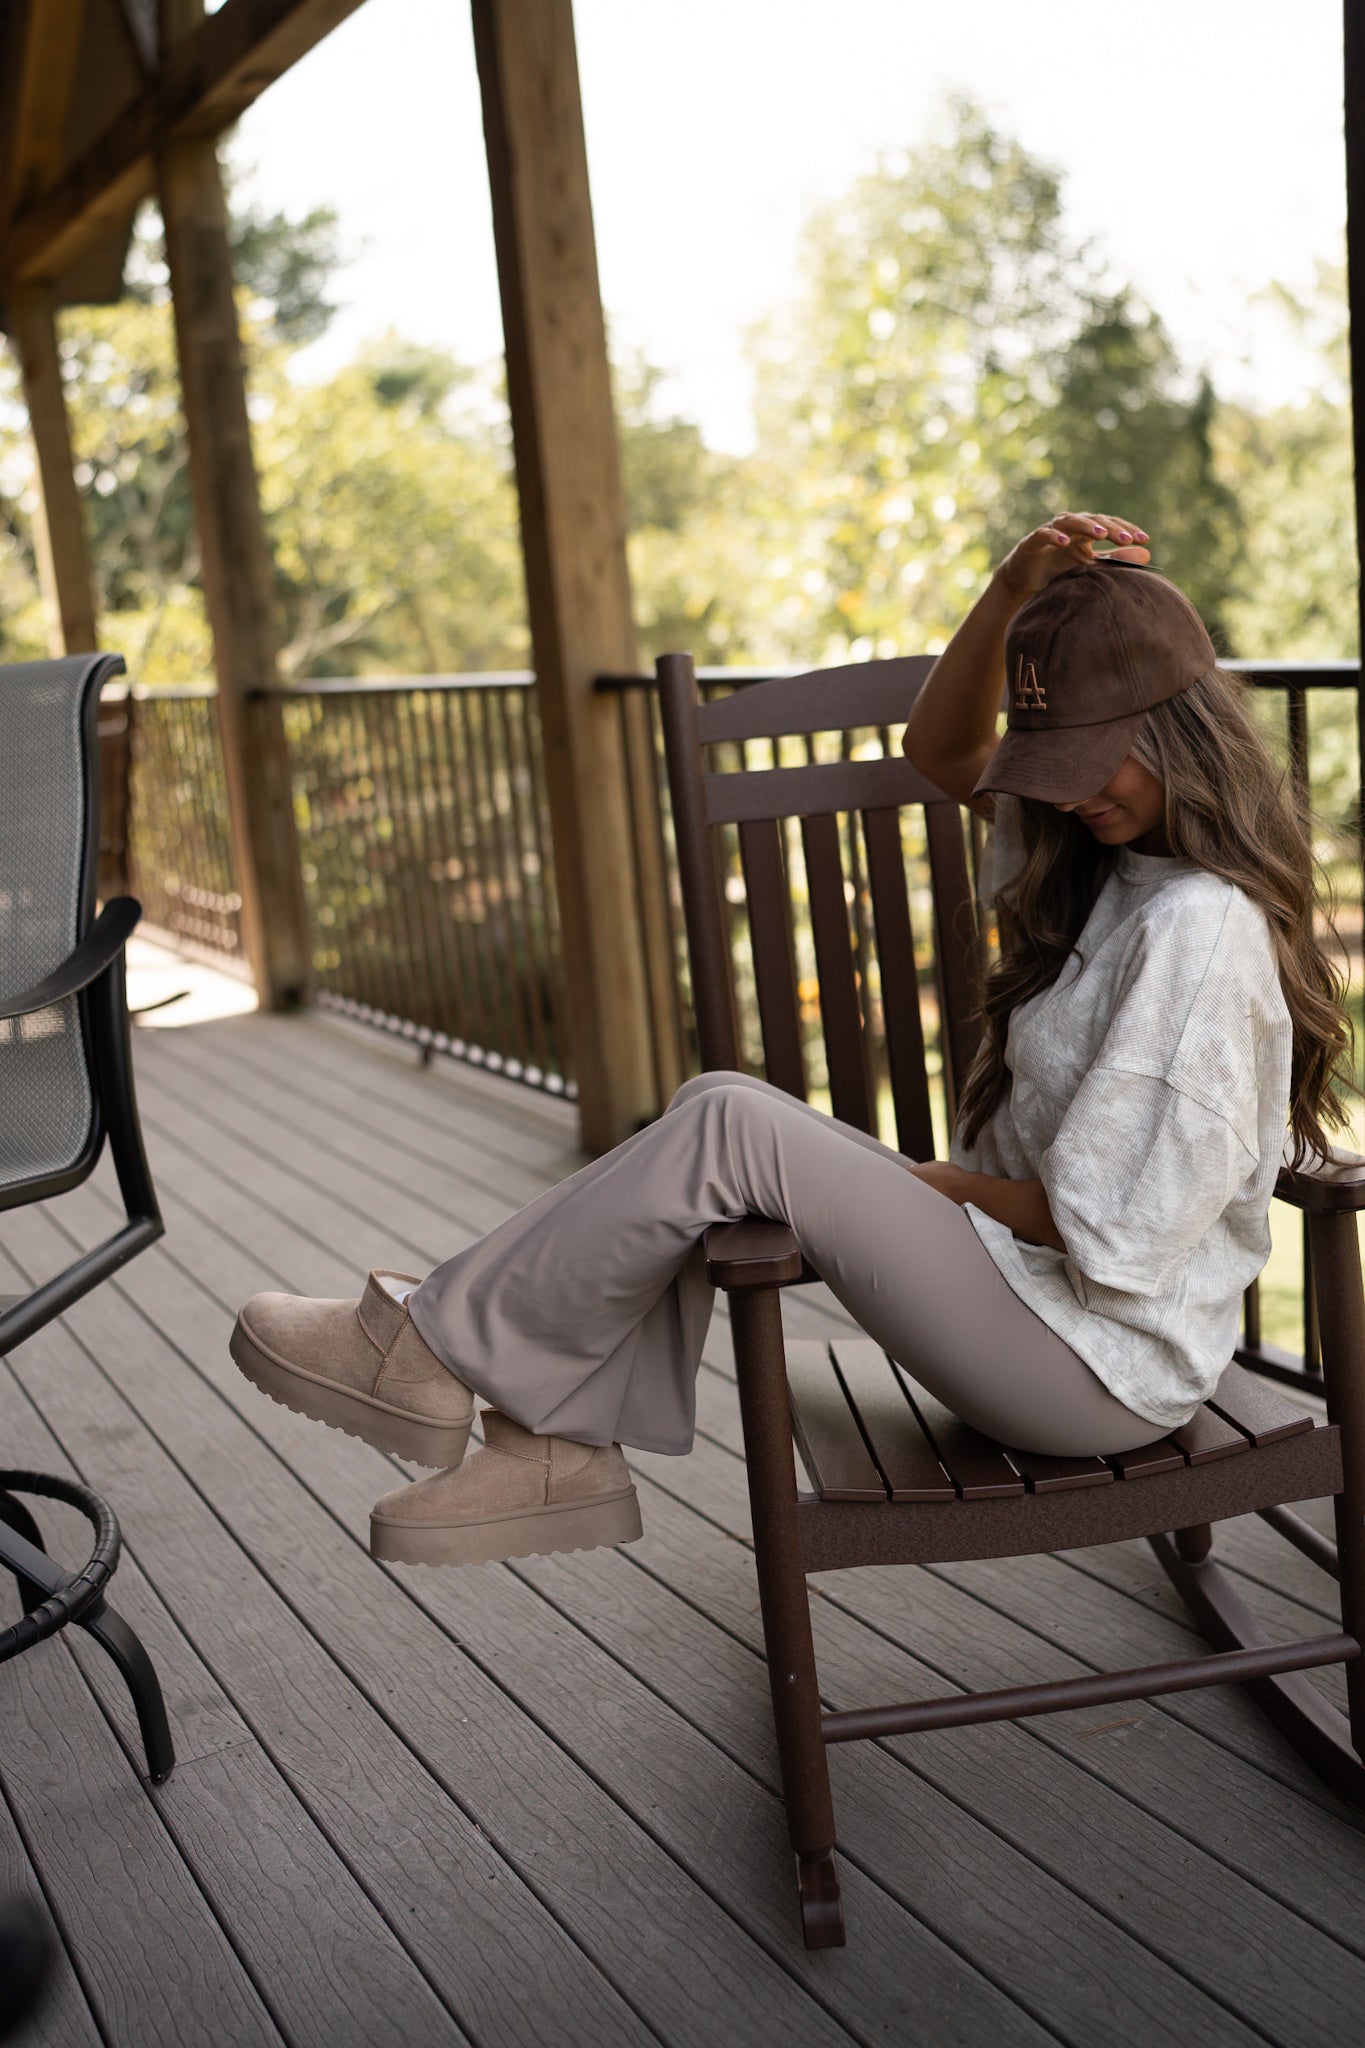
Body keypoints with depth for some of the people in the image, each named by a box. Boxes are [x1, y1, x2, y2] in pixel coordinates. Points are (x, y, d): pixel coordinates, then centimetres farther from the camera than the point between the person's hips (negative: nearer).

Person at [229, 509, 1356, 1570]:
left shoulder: (1200, 929, -24)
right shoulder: (1121, 842, 6)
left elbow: (1112, 1229, -25)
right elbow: (944, 750, 16)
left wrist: (937, 1182, -9)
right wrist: (1015, 589, -1)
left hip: (1099, 1361, -10)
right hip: (1035, 1269, 10)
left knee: (729, 1131, -21)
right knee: (721, 1109, -3)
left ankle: (433, 1353, -7)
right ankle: (563, 1449, -1)